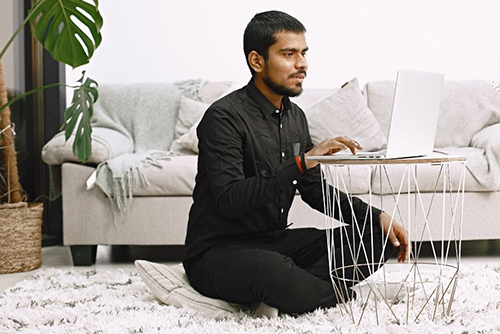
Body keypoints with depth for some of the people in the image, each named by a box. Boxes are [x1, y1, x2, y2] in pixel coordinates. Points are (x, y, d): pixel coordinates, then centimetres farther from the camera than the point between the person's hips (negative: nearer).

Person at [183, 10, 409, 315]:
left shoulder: (295, 117, 10)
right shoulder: (224, 117, -16)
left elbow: (316, 190, 16)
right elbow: (229, 200, -27)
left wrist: (377, 216, 2)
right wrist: (301, 162, -32)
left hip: (274, 241, 8)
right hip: (218, 252, -8)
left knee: (379, 236, -5)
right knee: (273, 269, -41)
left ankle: (296, 286, -18)